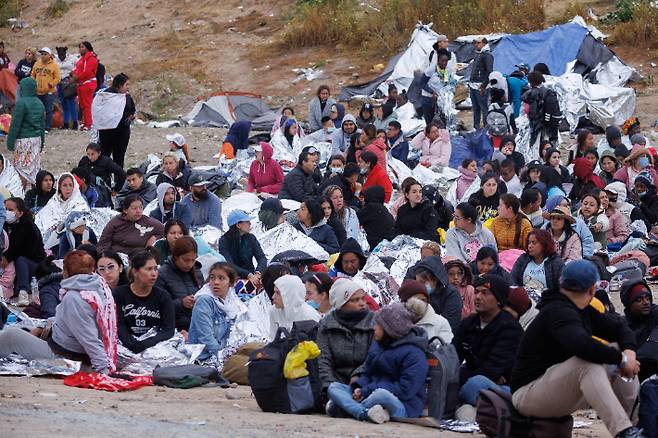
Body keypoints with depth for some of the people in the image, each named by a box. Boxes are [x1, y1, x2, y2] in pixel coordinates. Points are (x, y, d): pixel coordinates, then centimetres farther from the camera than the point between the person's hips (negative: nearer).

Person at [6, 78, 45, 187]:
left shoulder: (21, 103, -15)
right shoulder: (39, 103, 7)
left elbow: (15, 125, -15)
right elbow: (43, 124, 13)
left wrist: (10, 142, -9)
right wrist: (41, 143, 20)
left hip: (23, 140, -7)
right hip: (37, 139, 7)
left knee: (22, 167, -1)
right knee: (35, 167, 11)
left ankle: (21, 192, -1)